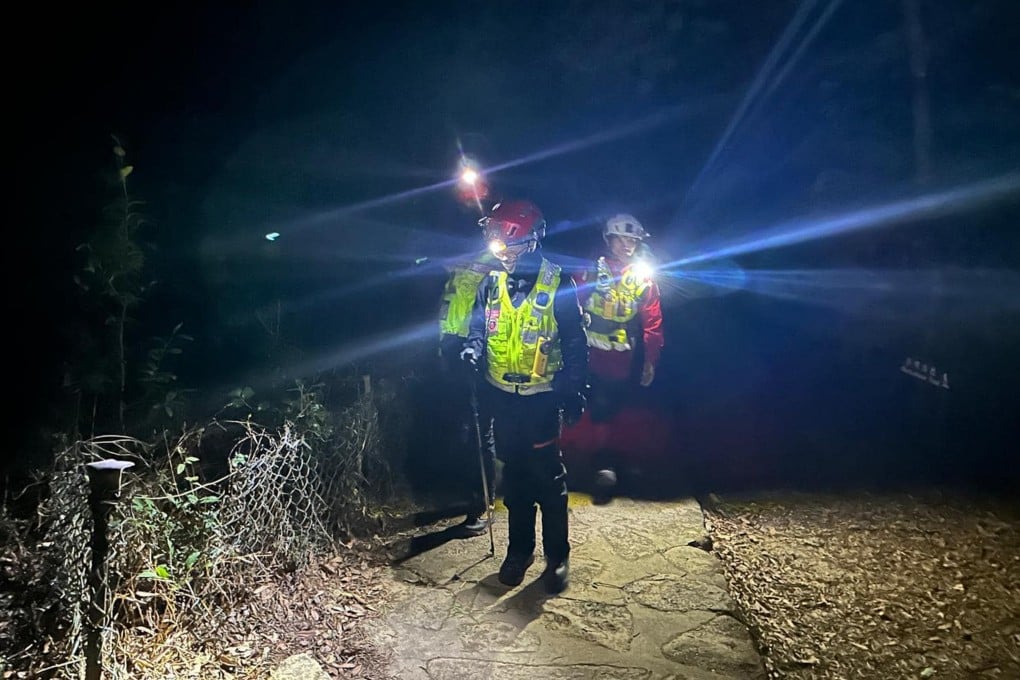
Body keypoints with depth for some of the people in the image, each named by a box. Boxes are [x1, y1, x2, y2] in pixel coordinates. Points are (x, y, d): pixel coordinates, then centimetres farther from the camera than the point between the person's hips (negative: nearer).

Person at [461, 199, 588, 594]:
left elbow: (575, 343, -5)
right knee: (513, 473, 13)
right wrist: (473, 350, -10)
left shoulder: (558, 284, -9)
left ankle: (558, 555, 16)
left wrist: (574, 392, -7)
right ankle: (519, 548, 27)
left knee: (549, 476, 1)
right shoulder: (491, 283, 1)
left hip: (541, 397, -4)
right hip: (502, 395, 4)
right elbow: (478, 329, 12)